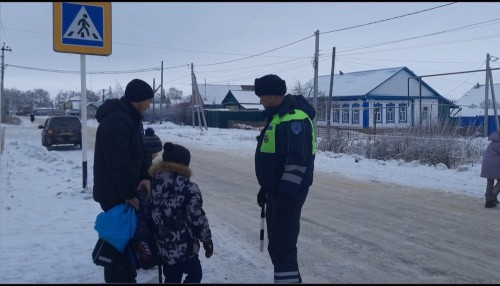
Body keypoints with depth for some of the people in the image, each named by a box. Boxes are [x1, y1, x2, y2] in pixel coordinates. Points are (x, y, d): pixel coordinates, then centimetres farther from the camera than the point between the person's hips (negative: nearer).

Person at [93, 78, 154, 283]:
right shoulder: (116, 120, -24)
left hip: (125, 191, 10)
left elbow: (139, 152, 11)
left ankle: (127, 278, 35)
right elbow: (118, 163, -28)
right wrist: (129, 194, -23)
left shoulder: (132, 118, 10)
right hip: (115, 194, -10)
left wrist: (145, 176, -7)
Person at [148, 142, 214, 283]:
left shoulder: (153, 182, 0)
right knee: (195, 274, 14)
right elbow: (197, 219, -16)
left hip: (163, 245, 6)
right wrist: (207, 240, -2)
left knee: (172, 278, 20)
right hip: (183, 246, -6)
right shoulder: (189, 189, -19)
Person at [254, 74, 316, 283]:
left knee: (282, 245, -8)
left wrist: (287, 193, -25)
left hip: (288, 193, -10)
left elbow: (298, 160, -25)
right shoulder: (277, 117, 14)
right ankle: (290, 278, 30)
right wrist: (265, 188, 23)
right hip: (276, 191, 10)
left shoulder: (294, 119, -19)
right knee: (277, 243, 17)